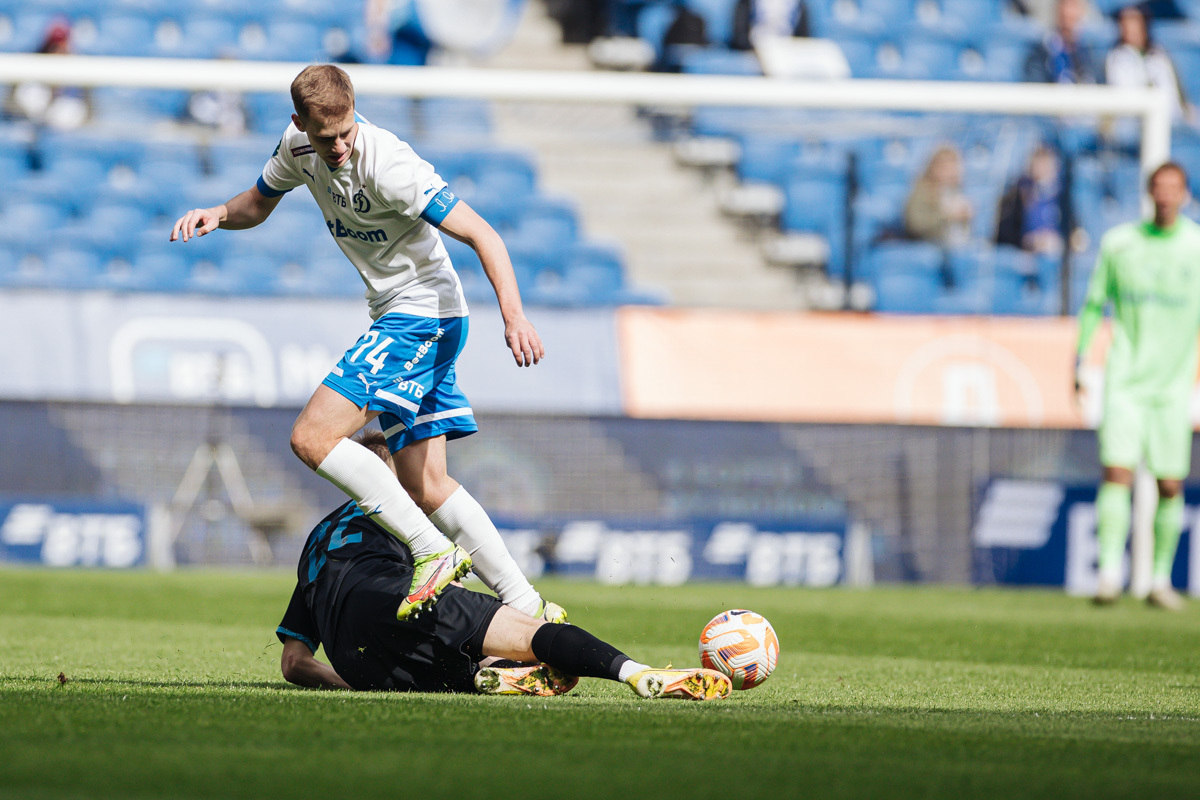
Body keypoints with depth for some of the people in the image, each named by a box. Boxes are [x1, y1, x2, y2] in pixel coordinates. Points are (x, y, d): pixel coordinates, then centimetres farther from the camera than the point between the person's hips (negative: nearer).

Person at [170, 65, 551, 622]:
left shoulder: (388, 167, -24)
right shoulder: (299, 144, 0)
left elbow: (481, 235, -23)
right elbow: (258, 203, 20)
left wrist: (514, 315, -35)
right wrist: (217, 215, -3)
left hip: (422, 311, -9)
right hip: (398, 319, 9)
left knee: (313, 438, -18)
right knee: (422, 486, 7)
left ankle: (433, 551, -17)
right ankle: (529, 608, 7)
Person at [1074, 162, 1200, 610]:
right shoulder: (1119, 243, 4)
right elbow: (1094, 304, 13)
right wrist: (1078, 360, 9)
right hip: (1125, 380, 0)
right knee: (1117, 473, -13)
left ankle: (1161, 578, 14)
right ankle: (1110, 573, -14)